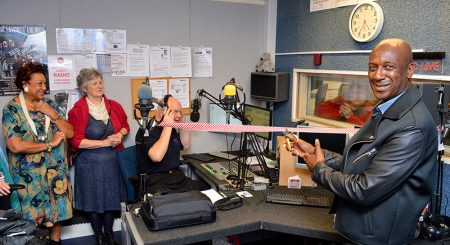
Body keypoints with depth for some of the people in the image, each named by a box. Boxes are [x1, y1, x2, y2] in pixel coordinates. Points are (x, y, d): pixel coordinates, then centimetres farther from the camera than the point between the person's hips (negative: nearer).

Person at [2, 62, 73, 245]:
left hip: (56, 170, 4)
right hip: (30, 174, -4)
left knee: (57, 208, 12)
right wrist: (50, 144, -16)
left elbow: (70, 133, -1)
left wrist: (54, 115, -14)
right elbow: (15, 146, -20)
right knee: (33, 212, 8)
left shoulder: (50, 105, 3)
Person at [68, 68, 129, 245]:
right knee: (94, 199, 10)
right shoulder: (78, 111, -12)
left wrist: (120, 134, -7)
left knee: (111, 197, 14)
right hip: (89, 163, -3)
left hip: (112, 160, 4)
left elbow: (125, 126, 15)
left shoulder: (114, 106, 1)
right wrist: (105, 142, -19)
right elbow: (76, 141, -17)